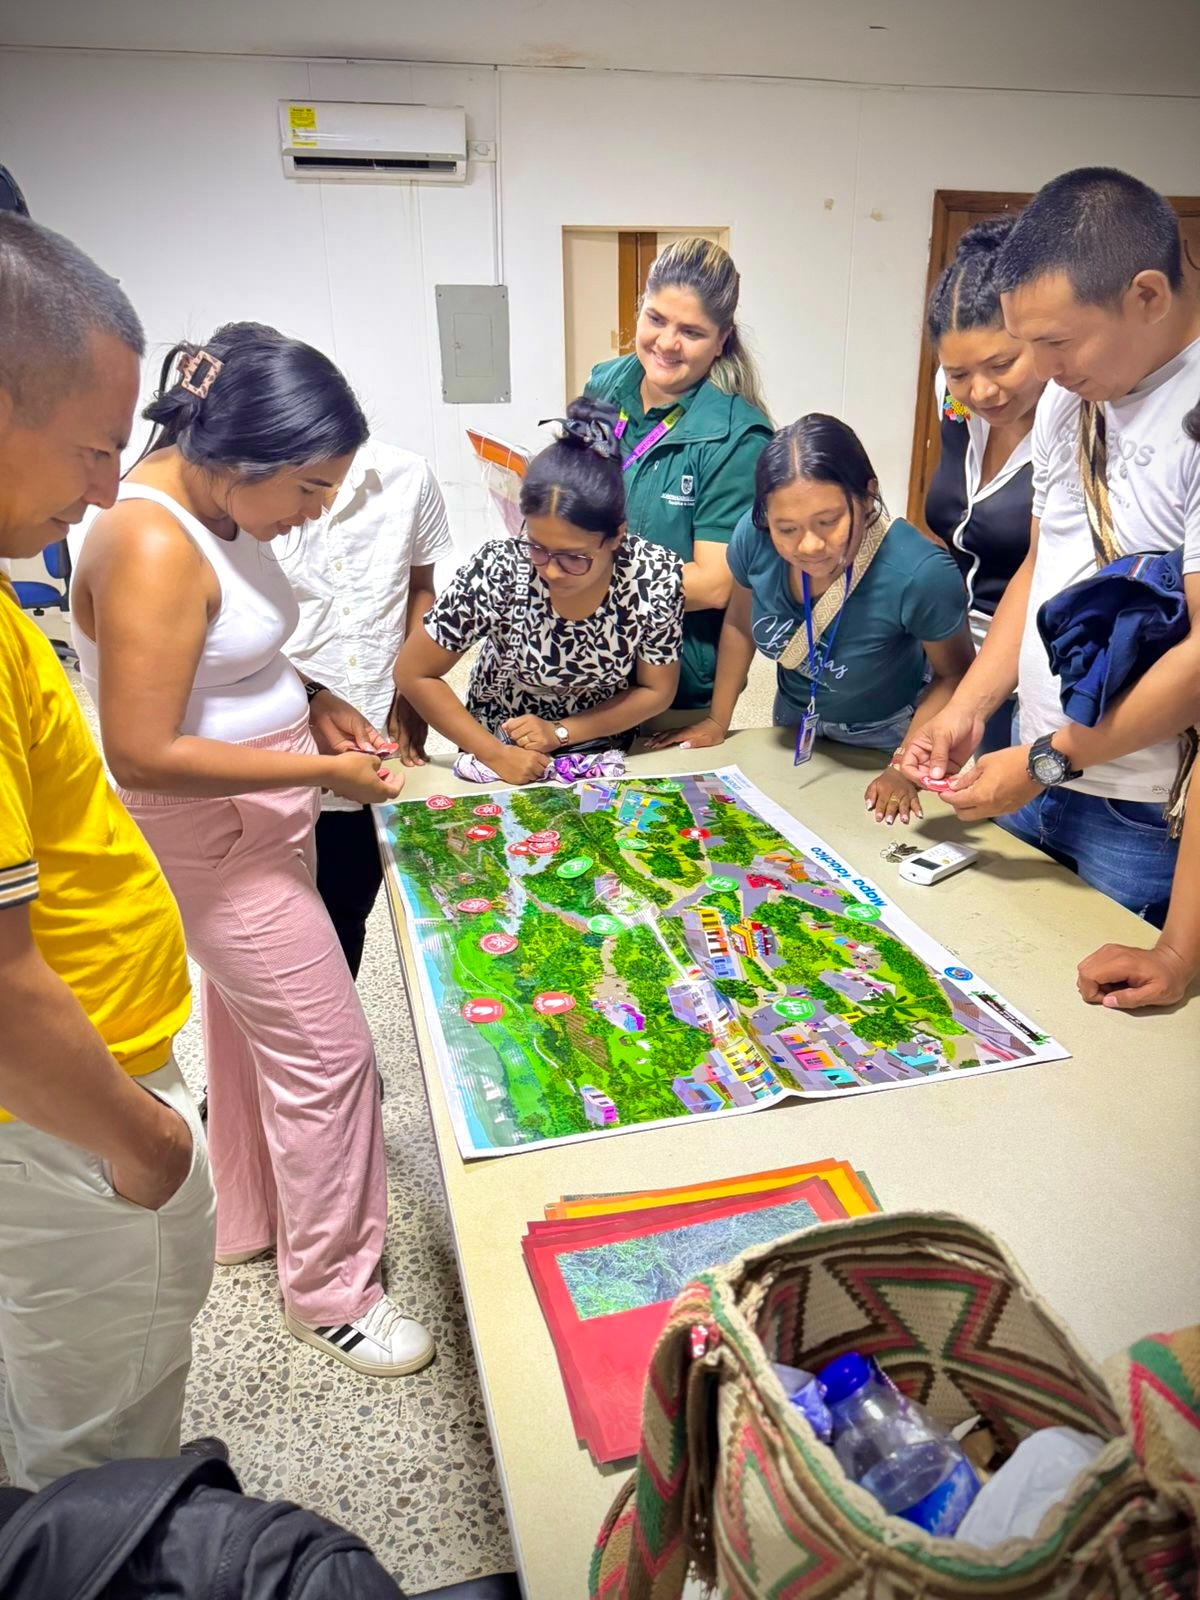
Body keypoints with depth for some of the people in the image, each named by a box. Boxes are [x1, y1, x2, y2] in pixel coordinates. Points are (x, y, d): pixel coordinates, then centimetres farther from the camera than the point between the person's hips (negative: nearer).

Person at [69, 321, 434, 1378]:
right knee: (327, 1049, -1)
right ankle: (331, 1289, 21)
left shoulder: (223, 508, 3)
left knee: (251, 1021, 22)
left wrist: (312, 702, 1)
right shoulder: (150, 546, -26)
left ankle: (251, 1221, 44)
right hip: (210, 831, -10)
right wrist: (323, 770, -22)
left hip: (263, 816, 10)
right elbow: (144, 753, -27)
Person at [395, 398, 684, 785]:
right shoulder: (498, 571, -24)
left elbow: (656, 691, -7)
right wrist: (494, 754, -18)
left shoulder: (657, 576, -20)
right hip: (506, 763, 0)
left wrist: (559, 732, -17)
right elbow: (413, 675, -13)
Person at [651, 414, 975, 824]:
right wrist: (717, 722, 0)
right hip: (795, 719, 3)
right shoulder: (753, 536, -27)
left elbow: (956, 675, -19)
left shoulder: (920, 574, -37)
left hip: (885, 735, -3)